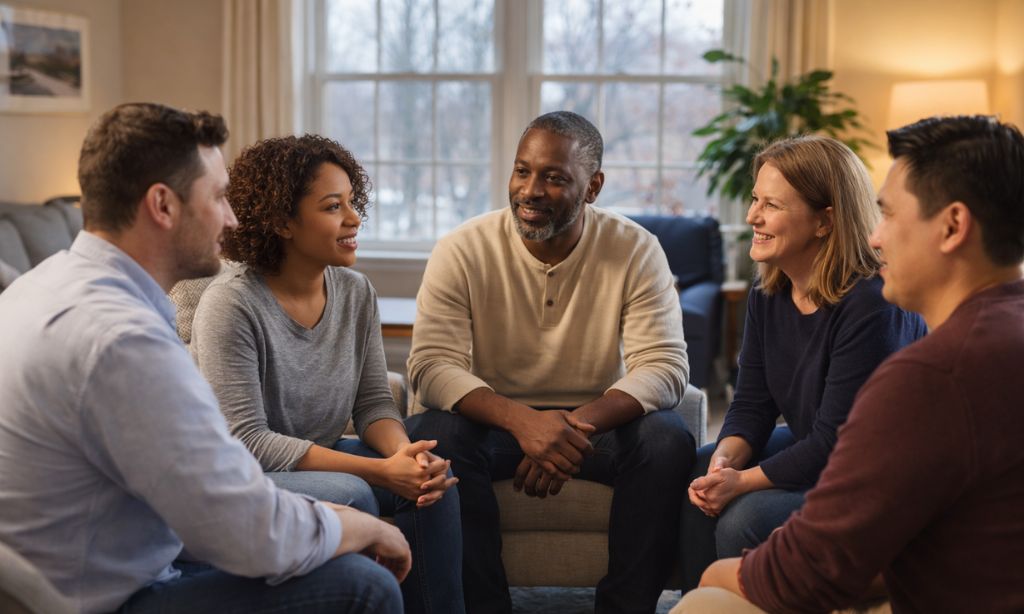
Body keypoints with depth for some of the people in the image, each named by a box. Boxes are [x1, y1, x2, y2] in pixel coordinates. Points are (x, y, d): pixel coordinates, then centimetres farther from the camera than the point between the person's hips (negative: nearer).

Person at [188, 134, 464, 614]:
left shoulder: (356, 292, -1)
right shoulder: (232, 304, -21)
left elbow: (373, 402, 2)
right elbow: (246, 440, -24)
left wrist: (405, 453, -23)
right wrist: (379, 470, -28)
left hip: (321, 458, 6)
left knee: (433, 478, -15)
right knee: (350, 495, -30)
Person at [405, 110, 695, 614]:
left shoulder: (636, 251, -8)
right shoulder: (462, 251, -9)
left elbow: (664, 366, -15)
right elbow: (431, 365, -17)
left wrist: (577, 425, -33)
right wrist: (521, 420, -36)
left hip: (596, 422, 1)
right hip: (495, 420, 0)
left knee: (669, 440, -27)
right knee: (436, 435, -30)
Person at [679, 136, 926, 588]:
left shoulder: (870, 305, -27)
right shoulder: (767, 296, 0)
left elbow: (835, 441, -26)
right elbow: (751, 405, 1)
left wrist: (742, 482, -24)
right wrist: (725, 461, -19)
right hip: (806, 448, 9)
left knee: (745, 519, -24)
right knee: (690, 476, -3)